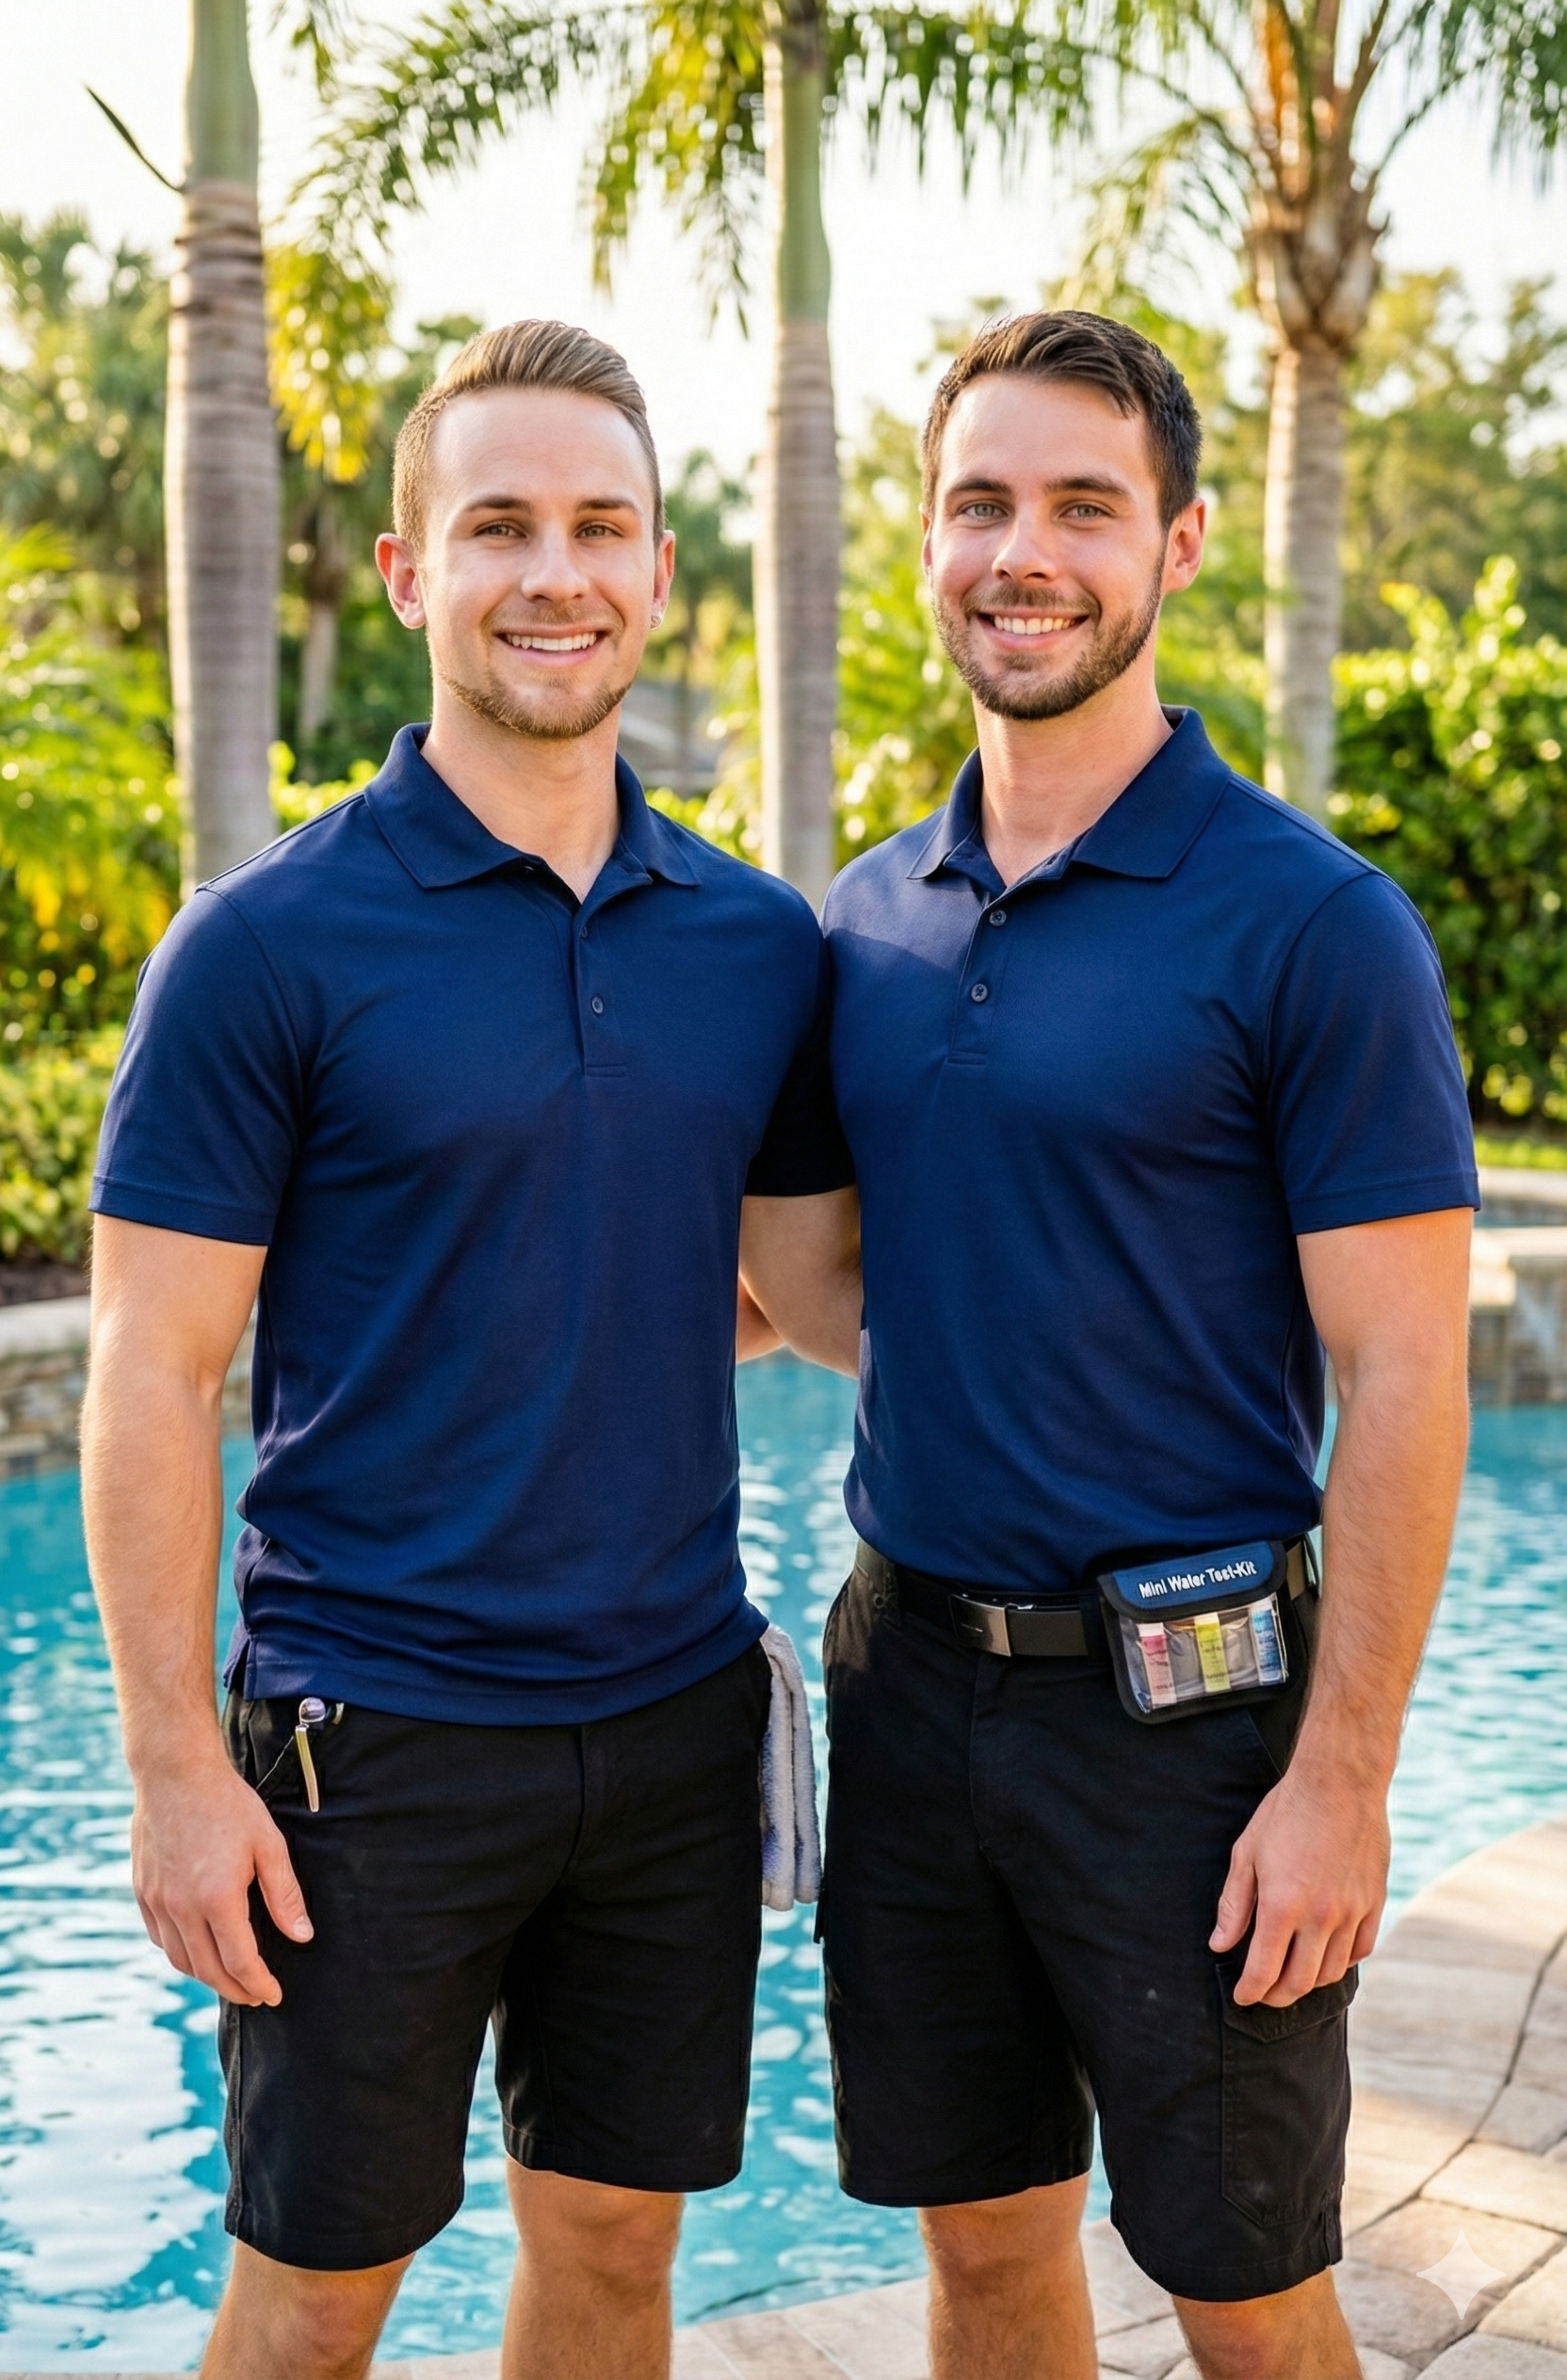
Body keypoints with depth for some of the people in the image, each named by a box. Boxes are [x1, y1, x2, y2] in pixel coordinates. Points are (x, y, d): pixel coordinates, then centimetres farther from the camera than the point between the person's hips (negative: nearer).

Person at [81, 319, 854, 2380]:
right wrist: (179, 1772, -12)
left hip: (676, 1722, 4)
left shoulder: (762, 942, 4)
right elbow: (153, 1378, -9)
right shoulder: (273, 941, -9)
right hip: (378, 1741, -4)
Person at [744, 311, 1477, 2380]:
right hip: (910, 1668, 5)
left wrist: (1341, 1777, -15)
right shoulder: (869, 920, 7)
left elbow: (1400, 1380, -12)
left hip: (1181, 1690, -5)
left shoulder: (1308, 921, -11)